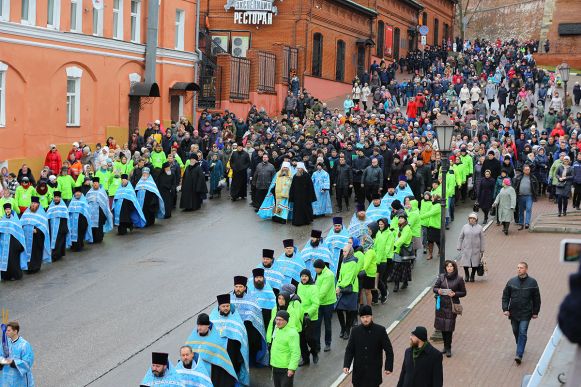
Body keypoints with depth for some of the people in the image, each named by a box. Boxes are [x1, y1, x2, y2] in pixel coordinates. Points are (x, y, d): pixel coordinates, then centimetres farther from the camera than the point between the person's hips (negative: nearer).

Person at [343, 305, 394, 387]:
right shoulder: (355, 331, -4)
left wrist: (388, 367, -10)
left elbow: (388, 350, -5)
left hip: (374, 372, -2)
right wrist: (346, 365, -12)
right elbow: (349, 350, 1)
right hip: (359, 372, 2)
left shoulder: (380, 330, -9)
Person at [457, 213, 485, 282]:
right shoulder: (465, 227, 5)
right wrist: (459, 247, 4)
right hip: (466, 248, 0)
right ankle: (466, 275, 23)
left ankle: (472, 276, 22)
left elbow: (482, 239, 5)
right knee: (465, 263, 0)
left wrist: (482, 250, 3)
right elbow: (460, 238, 8)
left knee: (475, 263, 4)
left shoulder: (479, 228, 3)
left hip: (476, 249, 0)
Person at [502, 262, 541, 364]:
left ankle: (519, 355, -14)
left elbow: (537, 298, 3)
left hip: (526, 313, -3)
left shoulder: (532, 282, -5)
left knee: (522, 332, -11)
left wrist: (535, 312, 3)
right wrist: (505, 309, -6)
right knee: (516, 331, 15)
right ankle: (520, 347, 39)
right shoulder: (511, 282, 0)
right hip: (513, 313, 3)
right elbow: (505, 297, 5)